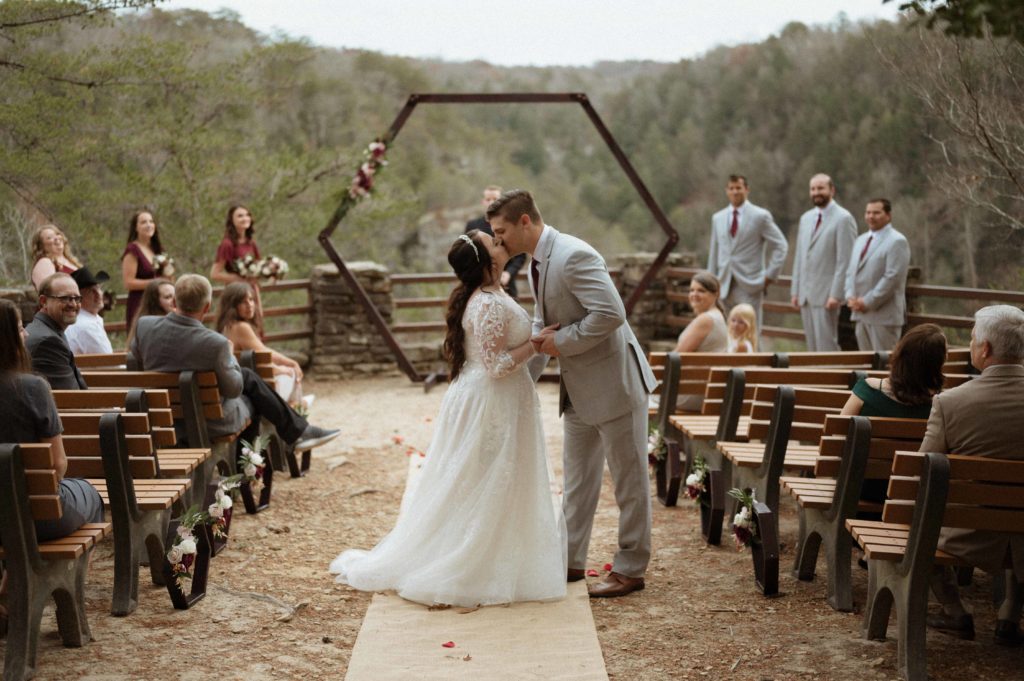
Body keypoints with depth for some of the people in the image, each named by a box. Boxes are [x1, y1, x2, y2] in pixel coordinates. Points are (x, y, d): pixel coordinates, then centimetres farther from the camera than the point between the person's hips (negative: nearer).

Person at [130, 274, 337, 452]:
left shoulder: (144, 324, -15)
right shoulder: (216, 343, -30)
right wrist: (230, 355, 1)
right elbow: (233, 390, -16)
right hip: (209, 424, -6)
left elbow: (136, 362, 5)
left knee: (248, 376, 25)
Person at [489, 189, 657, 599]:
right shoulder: (537, 265, 9)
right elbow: (542, 326, 20)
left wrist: (562, 341, -21)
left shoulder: (573, 256, -22)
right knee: (578, 479, 16)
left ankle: (630, 569, 13)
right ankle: (570, 560, 27)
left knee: (629, 479, 4)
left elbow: (611, 312, -30)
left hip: (613, 381, -10)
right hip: (578, 389, 10)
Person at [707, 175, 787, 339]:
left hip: (749, 285, -4)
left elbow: (780, 245, 0)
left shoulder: (761, 216, -1)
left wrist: (770, 275, -6)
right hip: (724, 285, 4)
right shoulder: (718, 218, 12)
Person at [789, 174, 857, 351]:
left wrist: (836, 295, -17)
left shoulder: (843, 219, -7)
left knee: (827, 346, -8)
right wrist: (795, 290, 13)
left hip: (826, 295, -7)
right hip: (806, 294, 7)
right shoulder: (806, 218, 17)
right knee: (812, 346, 8)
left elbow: (845, 261, -12)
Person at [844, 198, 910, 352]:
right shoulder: (860, 240, 18)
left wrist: (868, 302, -17)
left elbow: (892, 277, -16)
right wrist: (850, 296, 0)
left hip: (883, 315, -8)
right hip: (861, 313, 8)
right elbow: (850, 271, 18)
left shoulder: (897, 241, -8)